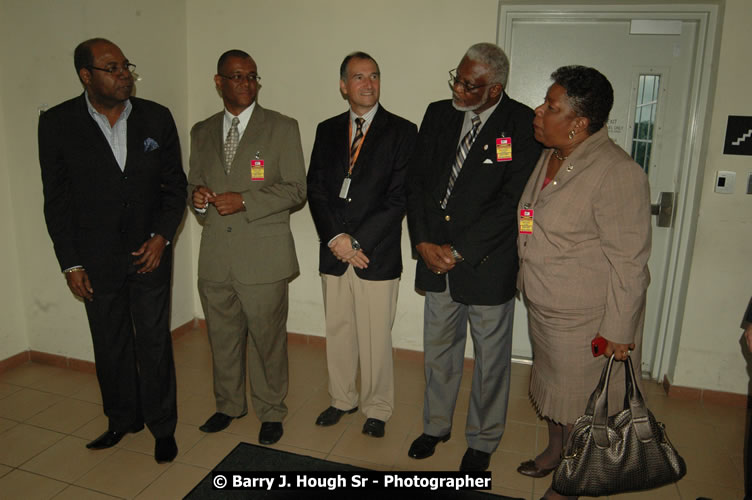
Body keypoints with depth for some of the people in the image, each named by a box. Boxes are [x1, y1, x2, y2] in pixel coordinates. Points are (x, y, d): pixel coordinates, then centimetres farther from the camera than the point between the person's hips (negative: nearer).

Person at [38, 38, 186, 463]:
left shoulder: (157, 118, -3)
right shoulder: (58, 123, -5)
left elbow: (175, 184, 3)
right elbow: (57, 199, -1)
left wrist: (162, 236, -9)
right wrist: (70, 263, -2)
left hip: (149, 252, 0)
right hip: (96, 259, 0)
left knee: (155, 342, 7)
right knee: (110, 344, 14)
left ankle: (163, 426, 24)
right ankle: (122, 419, 35)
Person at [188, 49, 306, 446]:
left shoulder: (282, 128, -1)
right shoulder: (201, 132, 13)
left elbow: (296, 189, -6)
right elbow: (193, 183, 20)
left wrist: (244, 200, -17)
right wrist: (196, 196, -5)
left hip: (263, 255, -4)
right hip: (215, 256, 4)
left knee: (267, 338, 6)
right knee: (222, 337, 16)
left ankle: (271, 412, 26)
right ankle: (228, 405, 38)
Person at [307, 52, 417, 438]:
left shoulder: (401, 131, -2)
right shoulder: (327, 131, 11)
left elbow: (399, 197, -9)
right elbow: (315, 189, 5)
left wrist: (357, 241, -13)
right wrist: (334, 238, -9)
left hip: (377, 254, -3)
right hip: (333, 252, 4)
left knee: (376, 337, 6)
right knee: (338, 332, 15)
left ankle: (377, 409, 26)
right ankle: (342, 399, 35)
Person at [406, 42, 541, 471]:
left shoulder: (523, 125, -11)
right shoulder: (438, 115, 4)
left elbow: (511, 201, -16)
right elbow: (416, 181, 5)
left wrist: (459, 251, -15)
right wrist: (423, 243, -6)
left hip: (488, 264, -4)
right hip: (436, 259, 4)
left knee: (491, 359, 12)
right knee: (439, 350, 19)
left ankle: (482, 441, 33)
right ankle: (436, 425, 40)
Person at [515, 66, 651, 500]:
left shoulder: (617, 173, -24)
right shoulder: (550, 158, 3)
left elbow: (628, 262, -22)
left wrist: (618, 330, -19)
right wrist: (526, 281, 18)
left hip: (587, 319, -8)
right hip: (543, 308, 8)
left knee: (578, 400, 11)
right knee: (551, 383, 24)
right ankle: (555, 451, 48)